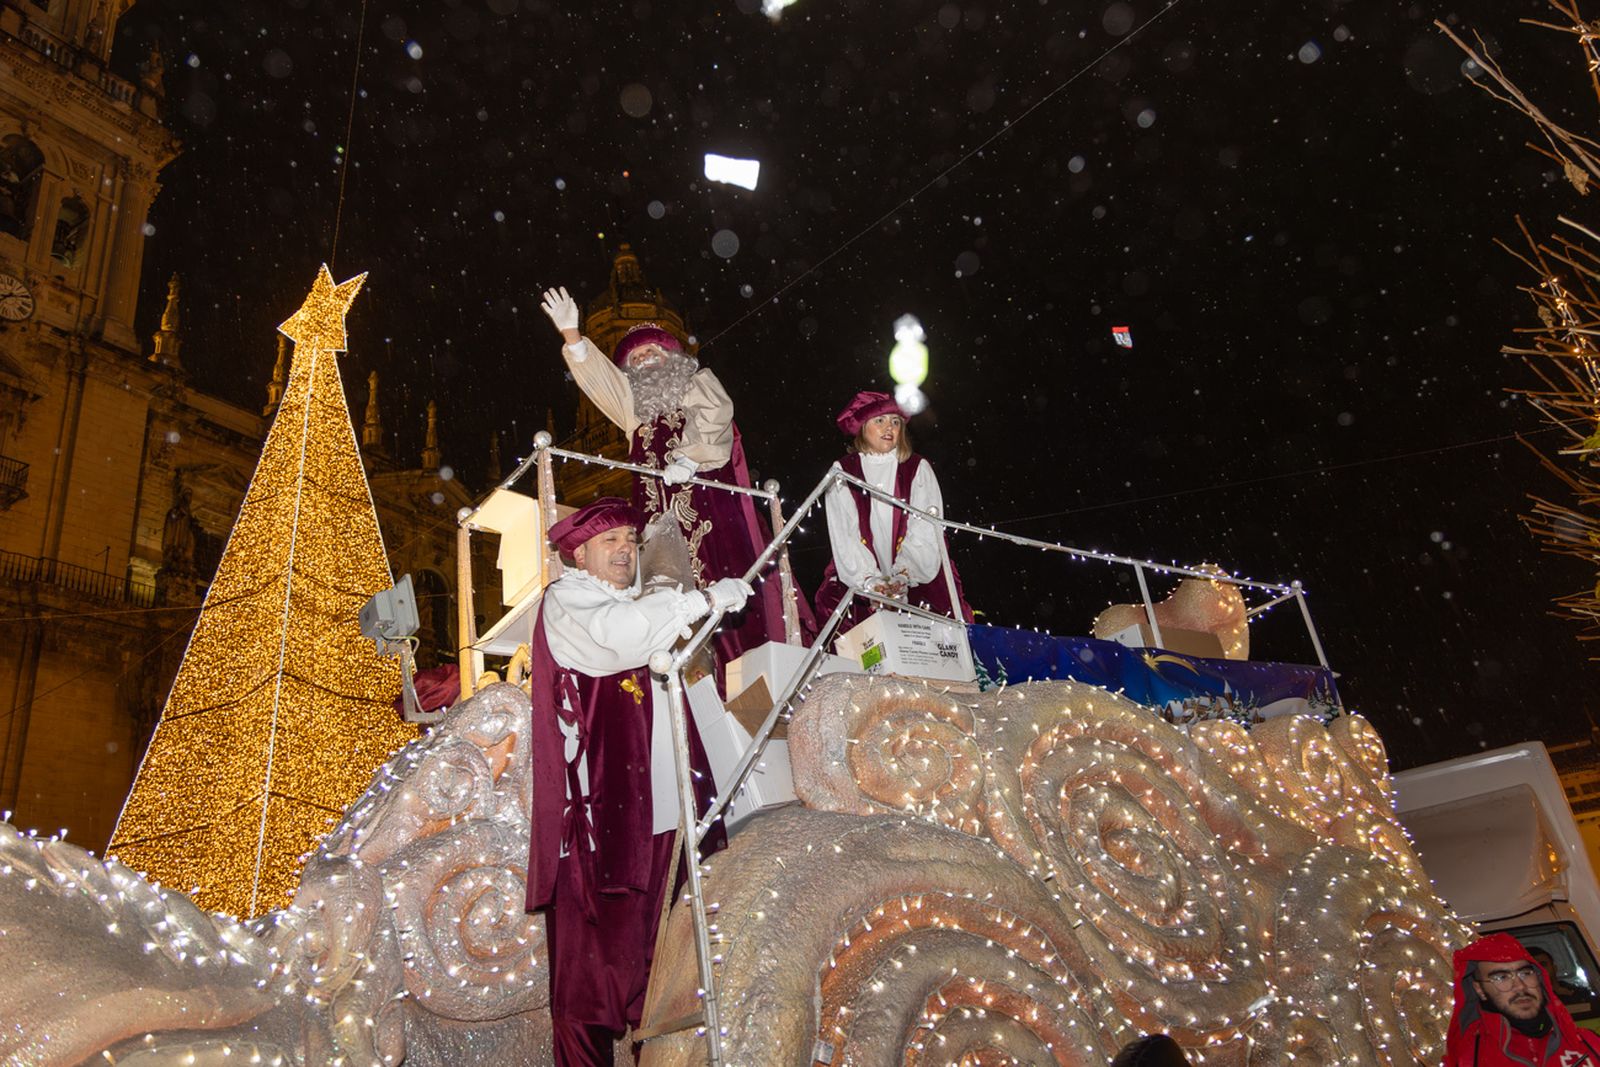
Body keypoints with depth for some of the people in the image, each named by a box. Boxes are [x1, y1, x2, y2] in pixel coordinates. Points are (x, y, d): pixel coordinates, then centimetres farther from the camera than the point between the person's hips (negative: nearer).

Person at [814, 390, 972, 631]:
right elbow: (844, 534, -3)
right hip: (859, 577, 1)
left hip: (916, 577, -1)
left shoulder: (918, 469, 5)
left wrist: (902, 577, -17)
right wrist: (870, 581, -16)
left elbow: (925, 529, -4)